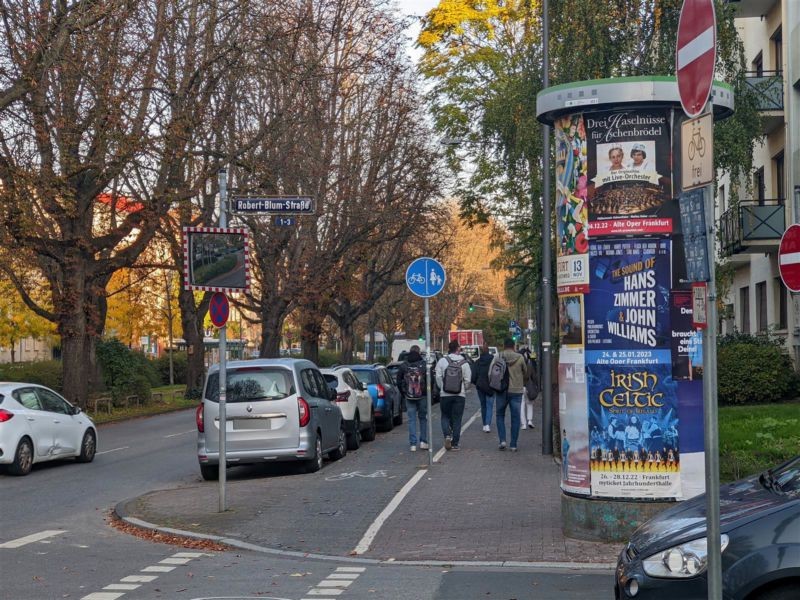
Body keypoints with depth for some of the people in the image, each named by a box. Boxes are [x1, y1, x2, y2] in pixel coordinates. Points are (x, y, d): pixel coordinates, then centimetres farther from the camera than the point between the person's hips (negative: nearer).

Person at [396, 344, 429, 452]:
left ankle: (413, 444, -1)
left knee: (411, 419, 4)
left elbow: (398, 382, 4)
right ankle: (423, 441, 10)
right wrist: (429, 393, 8)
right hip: (422, 396, -1)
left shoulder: (403, 366, 1)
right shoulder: (424, 365, -5)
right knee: (423, 418, 13)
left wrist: (404, 393, 15)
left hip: (409, 397, 1)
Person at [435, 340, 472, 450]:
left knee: (445, 416, 15)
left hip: (445, 395, 0)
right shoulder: (464, 363, -3)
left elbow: (438, 377, -4)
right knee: (457, 419, 6)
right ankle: (455, 443, 5)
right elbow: (468, 379, -3)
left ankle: (447, 435, -9)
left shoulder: (442, 361, -3)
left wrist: (442, 388, 10)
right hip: (460, 395, 0)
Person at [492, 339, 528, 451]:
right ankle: (513, 445, 6)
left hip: (501, 391, 0)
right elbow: (525, 374, 8)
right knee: (515, 418, 6)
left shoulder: (497, 357, -4)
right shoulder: (520, 358, -4)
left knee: (500, 416, 15)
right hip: (516, 391, 0)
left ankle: (502, 440, 0)